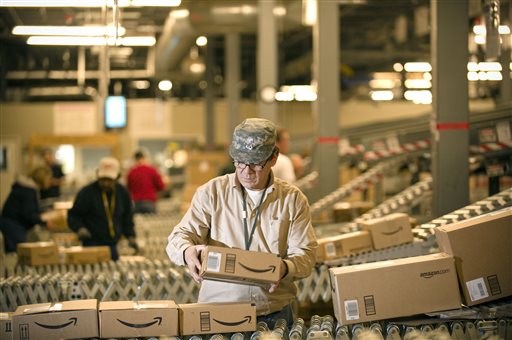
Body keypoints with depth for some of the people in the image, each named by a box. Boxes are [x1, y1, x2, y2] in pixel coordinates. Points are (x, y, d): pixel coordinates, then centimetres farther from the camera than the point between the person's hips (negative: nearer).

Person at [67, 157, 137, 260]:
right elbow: (73, 216, -3)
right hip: (92, 244, -5)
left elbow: (127, 217, 18)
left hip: (113, 245, 5)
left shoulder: (123, 193, 6)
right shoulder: (86, 193, -8)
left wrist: (130, 236, 3)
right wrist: (80, 228, -23)